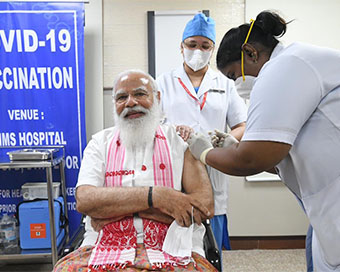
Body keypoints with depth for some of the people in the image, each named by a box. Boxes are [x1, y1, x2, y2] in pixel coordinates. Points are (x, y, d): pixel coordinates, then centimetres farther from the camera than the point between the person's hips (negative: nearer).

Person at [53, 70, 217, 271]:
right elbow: (84, 200, -5)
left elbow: (206, 205, -6)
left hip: (172, 251, 0)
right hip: (107, 249, 1)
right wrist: (154, 196, -16)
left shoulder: (179, 139, 7)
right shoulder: (101, 142, 12)